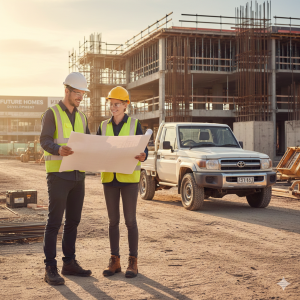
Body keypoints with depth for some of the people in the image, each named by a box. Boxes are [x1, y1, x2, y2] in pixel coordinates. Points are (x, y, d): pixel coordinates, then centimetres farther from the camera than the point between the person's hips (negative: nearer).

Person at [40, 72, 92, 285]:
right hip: (58, 173, -7)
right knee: (55, 221, -6)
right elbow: (45, 141, -15)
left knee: (73, 220, 10)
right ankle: (50, 268, -2)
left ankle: (69, 263, 19)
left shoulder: (81, 117, 16)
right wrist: (59, 150, -36)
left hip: (78, 174, 7)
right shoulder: (52, 113, -4)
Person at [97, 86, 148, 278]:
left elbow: (143, 152, -6)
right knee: (113, 220, 6)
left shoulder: (135, 125, -1)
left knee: (130, 220, -2)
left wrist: (142, 156, -30)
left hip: (129, 177, -3)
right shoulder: (104, 127, 8)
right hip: (109, 177, 3)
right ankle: (115, 262, 14)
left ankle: (133, 262, 8)